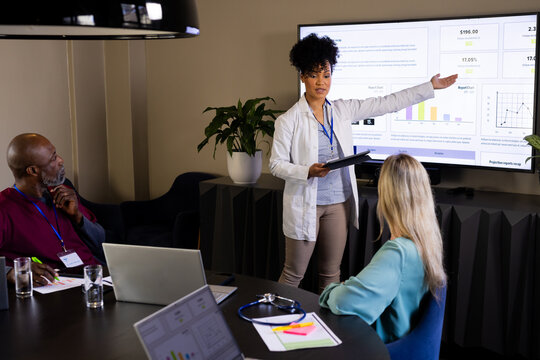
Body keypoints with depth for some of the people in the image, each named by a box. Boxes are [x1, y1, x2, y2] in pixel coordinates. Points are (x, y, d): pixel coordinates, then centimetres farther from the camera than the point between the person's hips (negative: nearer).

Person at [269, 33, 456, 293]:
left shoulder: (342, 111, 5)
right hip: (305, 206, -4)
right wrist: (309, 171, -24)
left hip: (338, 203, 4)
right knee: (293, 274, 3)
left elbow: (386, 104, 8)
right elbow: (276, 164, -7)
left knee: (331, 274, 12)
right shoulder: (289, 120, -8)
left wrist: (431, 86, 9)